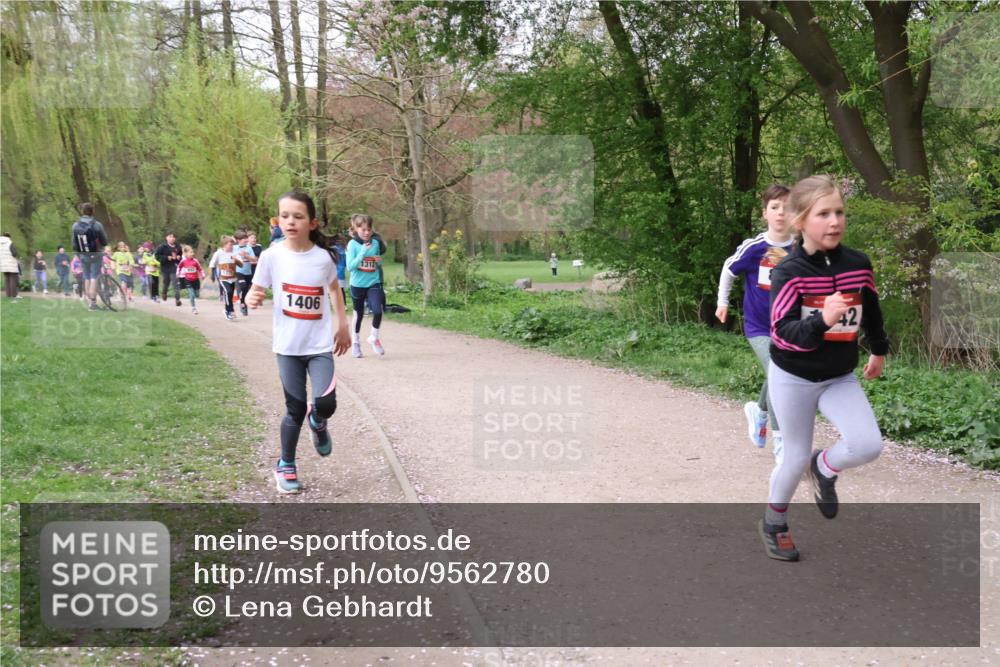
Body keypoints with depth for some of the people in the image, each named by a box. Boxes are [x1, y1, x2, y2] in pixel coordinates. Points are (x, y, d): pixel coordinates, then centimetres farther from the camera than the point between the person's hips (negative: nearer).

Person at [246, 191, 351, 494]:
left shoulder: (324, 256, -5)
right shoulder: (272, 255, -8)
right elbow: (255, 291, 0)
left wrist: (343, 326, 16)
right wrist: (252, 299, -23)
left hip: (320, 345, 0)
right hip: (288, 345, 0)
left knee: (325, 404, -15)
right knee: (295, 409, 3)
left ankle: (317, 423, 23)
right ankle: (285, 466, 25)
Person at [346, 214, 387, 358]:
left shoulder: (376, 243, 1)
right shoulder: (352, 244, -9)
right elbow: (350, 266, -17)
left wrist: (379, 261, -8)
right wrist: (363, 252, -23)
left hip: (373, 283, 2)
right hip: (357, 285, -2)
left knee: (378, 310, -17)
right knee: (359, 314, 13)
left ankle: (374, 337, 8)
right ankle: (355, 341, 34)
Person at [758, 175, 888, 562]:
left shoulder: (858, 264, -6)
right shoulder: (789, 271, -20)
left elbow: (872, 311, 12)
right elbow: (782, 332, -27)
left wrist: (879, 351, 25)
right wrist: (821, 321, -44)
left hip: (840, 377, 4)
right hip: (793, 378, -4)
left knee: (868, 446, -14)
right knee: (796, 457, 7)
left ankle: (824, 469, 20)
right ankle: (774, 523, 34)